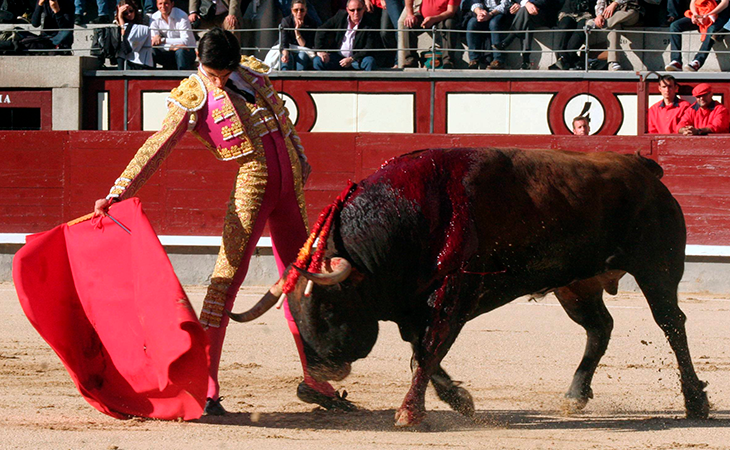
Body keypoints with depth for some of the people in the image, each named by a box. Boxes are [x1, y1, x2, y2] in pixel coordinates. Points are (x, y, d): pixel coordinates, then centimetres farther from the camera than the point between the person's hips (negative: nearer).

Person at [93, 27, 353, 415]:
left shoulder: (252, 73, 6)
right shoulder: (192, 98, -9)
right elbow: (155, 150, -14)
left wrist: (300, 157, 33)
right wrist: (116, 195, -22)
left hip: (289, 181, 6)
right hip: (251, 183, -6)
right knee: (228, 276, -14)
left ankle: (314, 381, 26)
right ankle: (204, 386, -15)